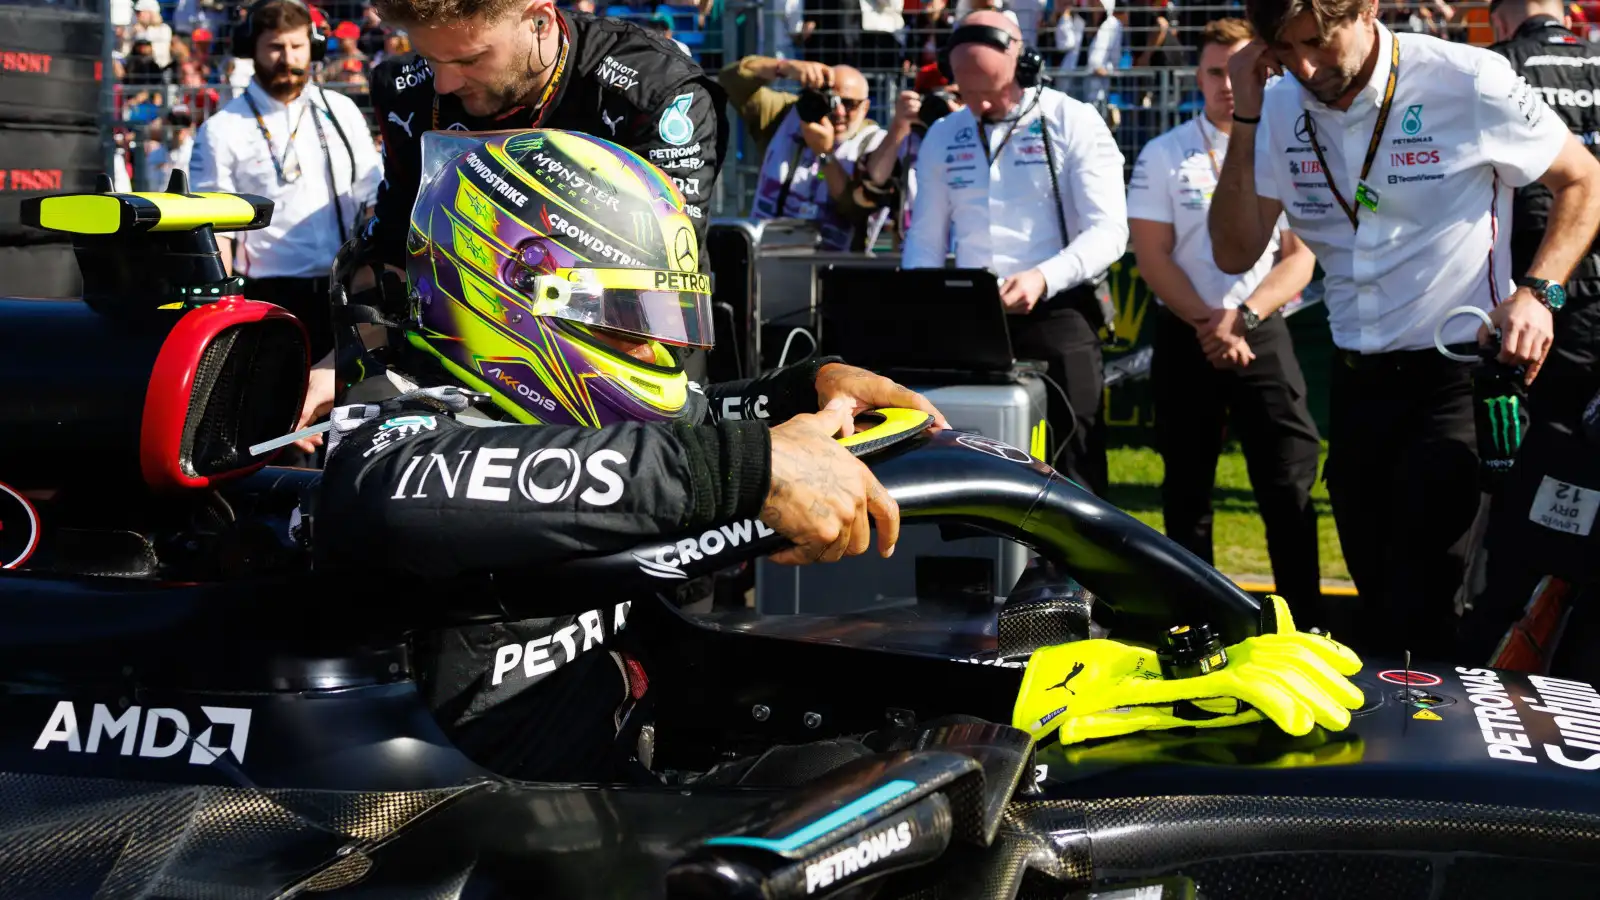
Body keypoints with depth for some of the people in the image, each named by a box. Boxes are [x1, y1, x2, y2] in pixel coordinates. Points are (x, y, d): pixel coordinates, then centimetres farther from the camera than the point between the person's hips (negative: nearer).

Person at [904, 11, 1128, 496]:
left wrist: (1043, 278, -26)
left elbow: (1109, 230, -10)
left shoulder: (1074, 123, -3)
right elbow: (925, 238, 17)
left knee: (1072, 471, -4)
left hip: (1056, 316, -4)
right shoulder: (942, 137, 13)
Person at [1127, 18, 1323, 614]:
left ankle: (1303, 623, -1)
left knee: (1289, 486, -6)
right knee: (1187, 487, 7)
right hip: (1184, 336, 1)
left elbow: (1300, 257, -1)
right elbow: (1151, 255, -2)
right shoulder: (1164, 155, 2)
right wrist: (1207, 323, -12)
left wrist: (1242, 318, -14)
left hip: (1264, 335, 0)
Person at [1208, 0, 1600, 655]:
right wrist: (1245, 119, -8)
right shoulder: (1282, 110, 3)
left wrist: (1535, 293, -15)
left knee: (1419, 619, -14)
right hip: (1357, 380, 5)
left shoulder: (1469, 83, -11)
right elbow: (1235, 254, 0)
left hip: (1457, 374, -5)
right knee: (1378, 602, 14)